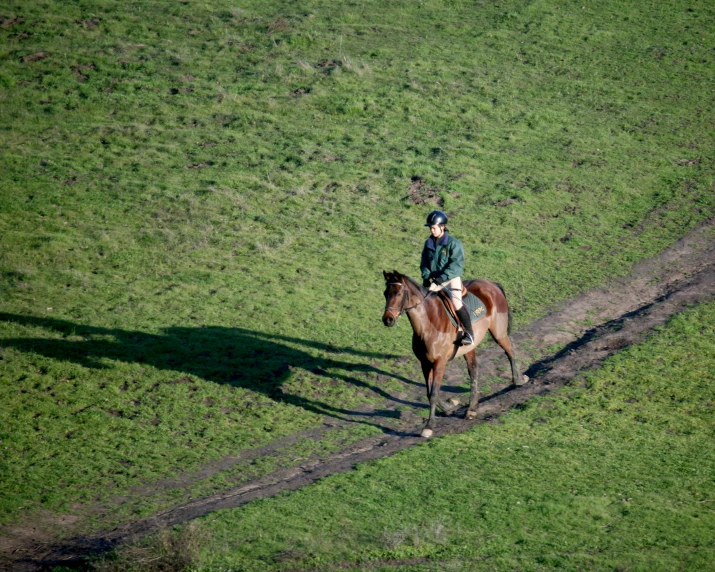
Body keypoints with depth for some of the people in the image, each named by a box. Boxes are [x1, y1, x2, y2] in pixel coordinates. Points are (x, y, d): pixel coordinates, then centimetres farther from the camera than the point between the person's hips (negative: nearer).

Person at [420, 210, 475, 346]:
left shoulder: (454, 243, -9)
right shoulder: (428, 243, 8)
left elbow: (456, 265, -17)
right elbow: (424, 263, 11)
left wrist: (440, 279, -23)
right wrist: (427, 277, -8)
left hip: (451, 279, -6)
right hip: (433, 280, 6)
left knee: (456, 302, -25)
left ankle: (469, 334, -16)